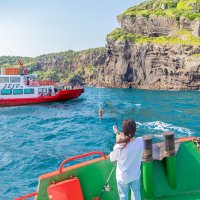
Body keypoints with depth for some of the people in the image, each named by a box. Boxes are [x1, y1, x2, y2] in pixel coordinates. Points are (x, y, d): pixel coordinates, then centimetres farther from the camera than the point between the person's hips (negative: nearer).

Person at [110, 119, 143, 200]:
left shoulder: (120, 147, -36)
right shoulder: (140, 141, -22)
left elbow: (112, 158, -15)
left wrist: (118, 141, -13)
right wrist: (124, 139, -4)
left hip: (123, 177, -3)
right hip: (136, 174, 4)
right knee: (136, 193, 28)